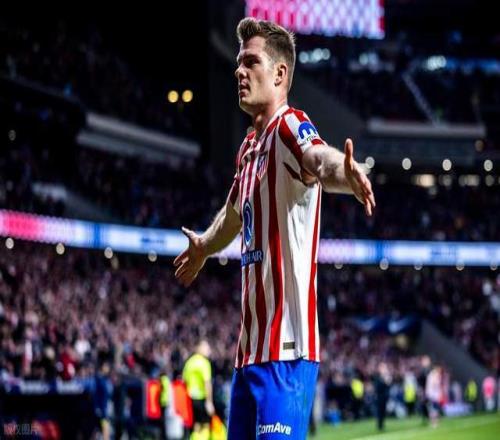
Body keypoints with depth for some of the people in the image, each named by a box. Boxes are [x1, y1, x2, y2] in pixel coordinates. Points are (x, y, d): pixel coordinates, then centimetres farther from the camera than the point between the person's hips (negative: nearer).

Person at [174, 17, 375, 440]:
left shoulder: (290, 127, -9)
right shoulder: (249, 145, 18)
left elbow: (319, 158, -34)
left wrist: (345, 171, -56)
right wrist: (202, 247, 57)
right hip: (250, 347, 9)